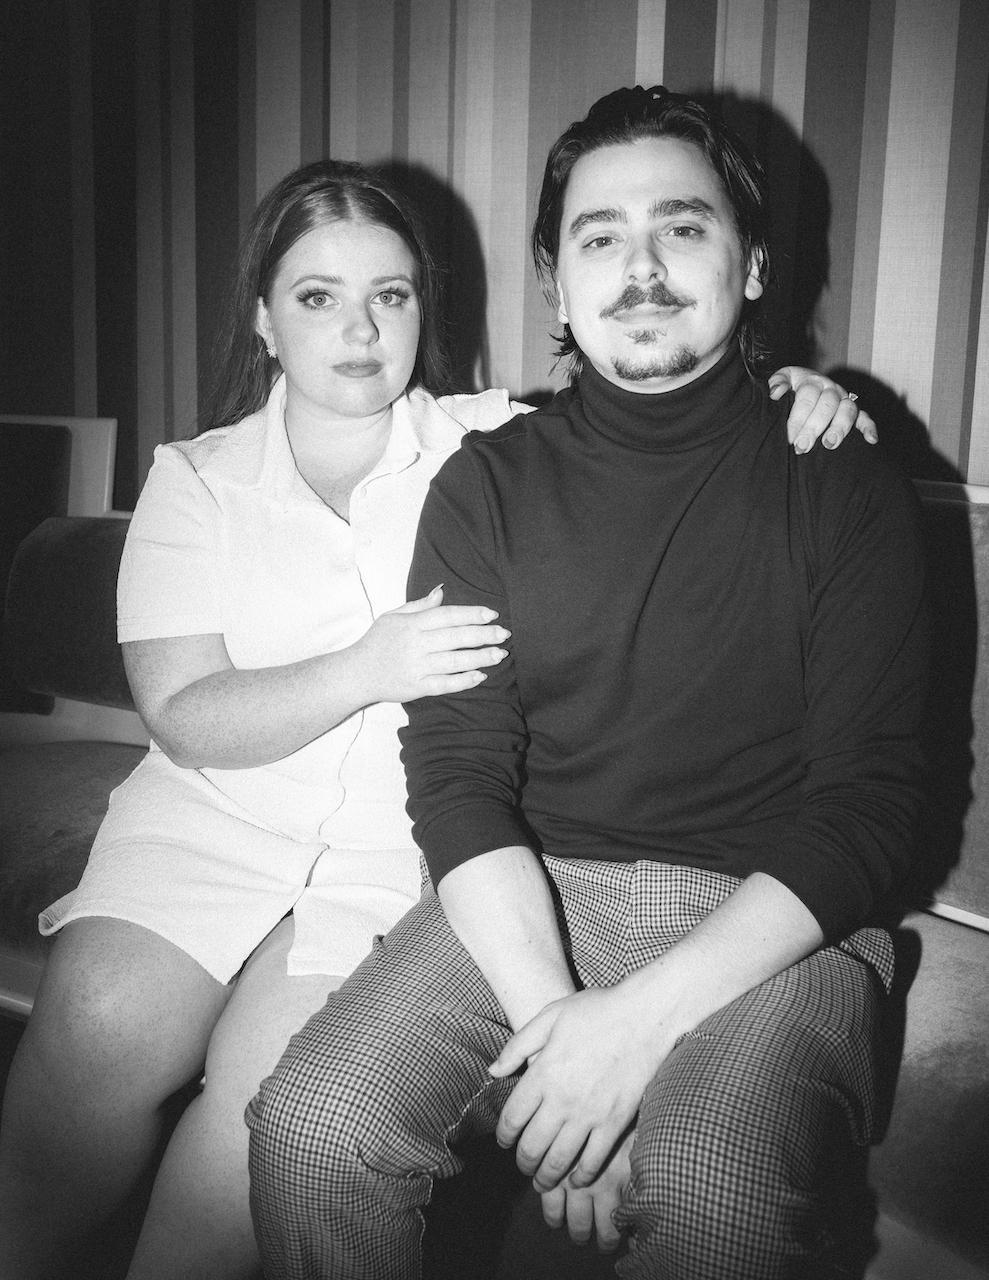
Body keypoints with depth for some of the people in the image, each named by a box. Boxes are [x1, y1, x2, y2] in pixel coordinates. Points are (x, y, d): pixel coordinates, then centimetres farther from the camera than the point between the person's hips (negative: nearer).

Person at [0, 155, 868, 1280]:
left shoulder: (497, 449, 4)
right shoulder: (195, 480, 4)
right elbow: (183, 717, -5)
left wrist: (789, 396, -15)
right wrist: (366, 672, -20)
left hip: (400, 845, -1)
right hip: (213, 813, 2)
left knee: (271, 1074, -22)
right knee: (97, 1023, -21)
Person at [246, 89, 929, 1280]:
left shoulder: (842, 486, 1)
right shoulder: (486, 482, 6)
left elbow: (865, 809, -6)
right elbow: (457, 773, -3)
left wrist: (642, 1016, -17)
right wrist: (555, 1021, -18)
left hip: (769, 921, -1)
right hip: (526, 893, 2)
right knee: (313, 1124, -20)